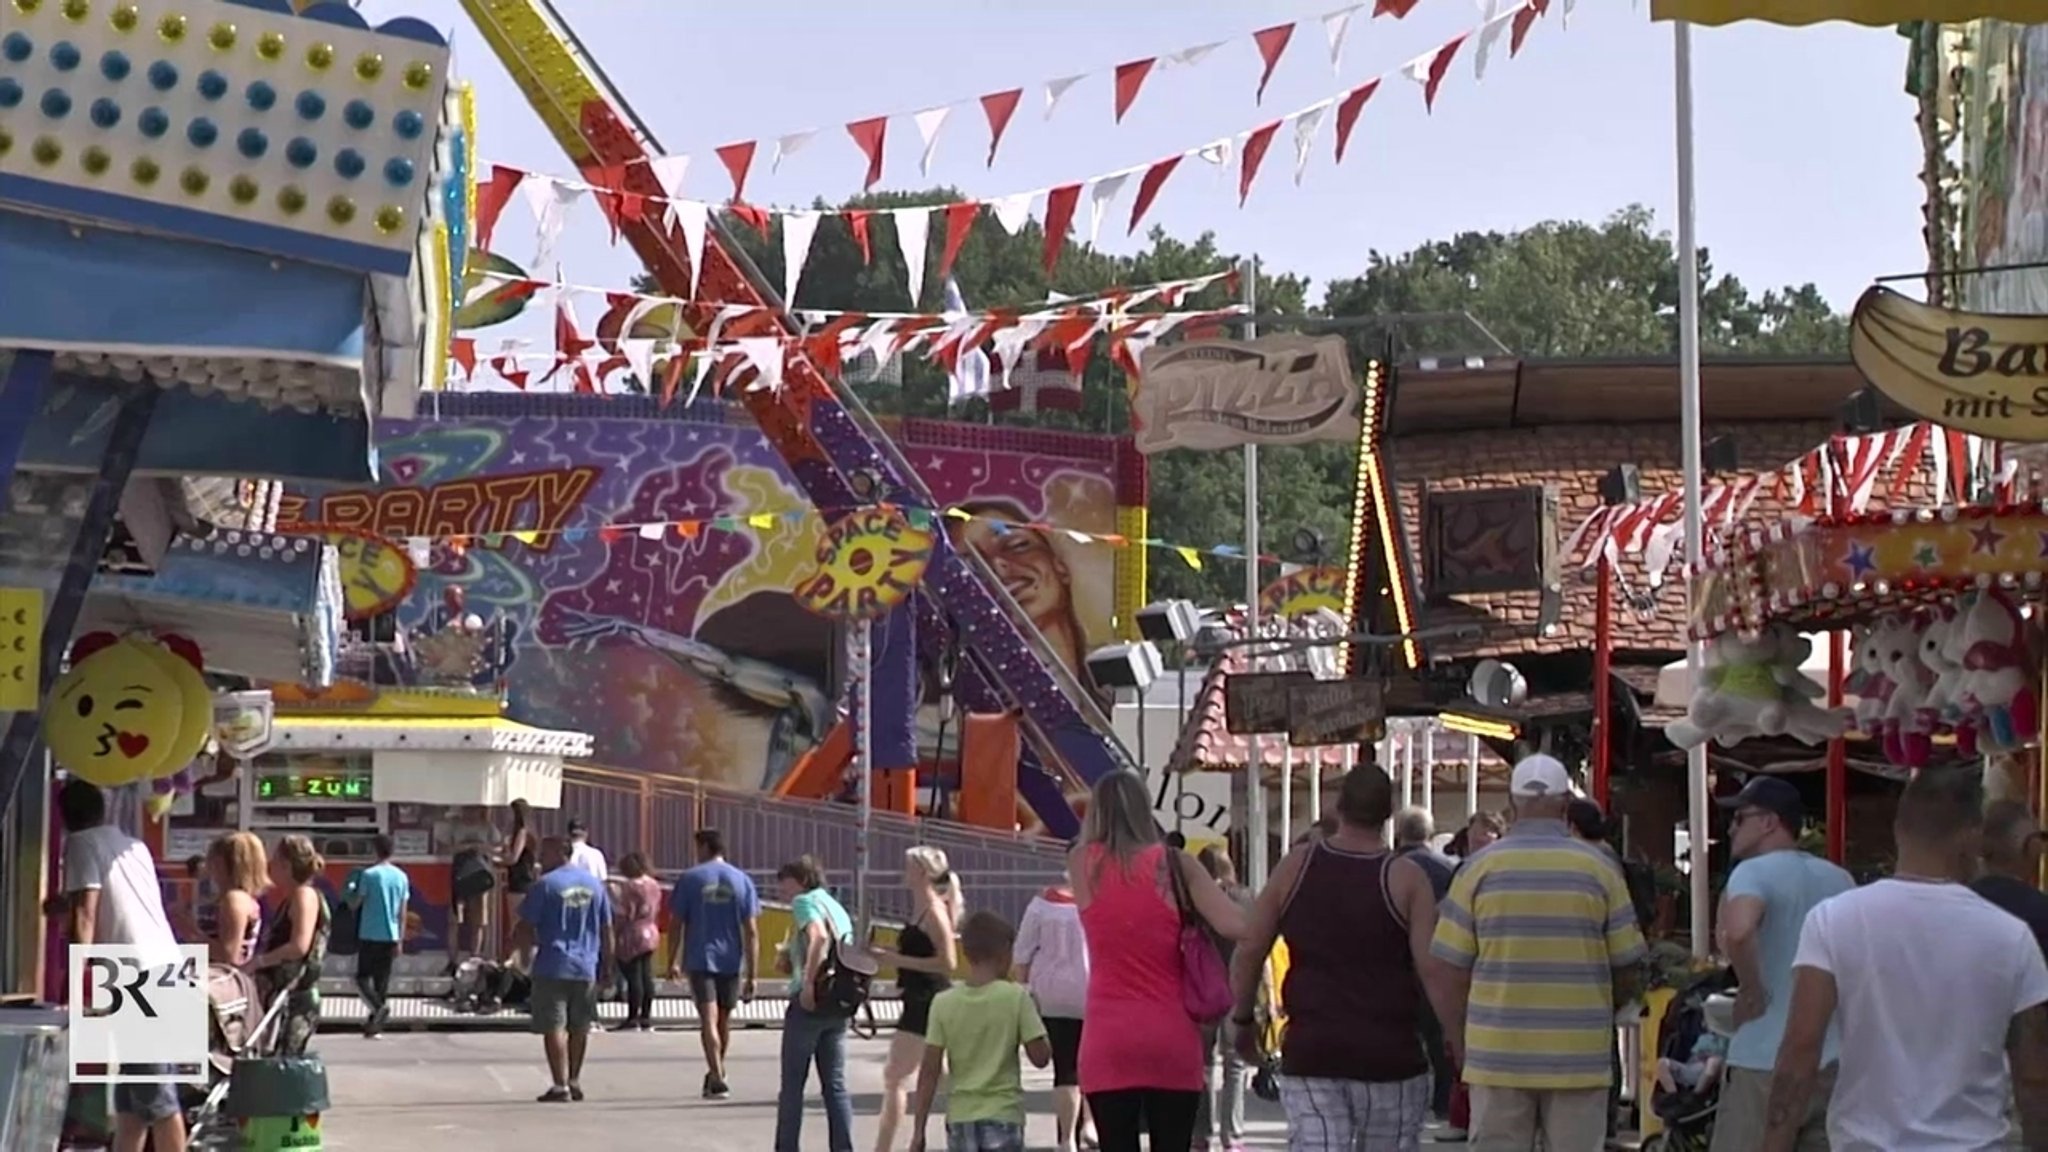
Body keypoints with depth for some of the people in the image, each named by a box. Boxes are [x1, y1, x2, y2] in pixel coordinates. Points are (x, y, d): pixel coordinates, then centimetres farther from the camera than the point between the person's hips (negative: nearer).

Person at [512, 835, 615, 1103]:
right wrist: (606, 965, 16)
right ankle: (574, 1081, 25)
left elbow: (524, 928, -8)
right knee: (579, 1027, 17)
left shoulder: (545, 885, -8)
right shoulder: (594, 883, 8)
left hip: (552, 967, -5)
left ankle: (560, 1085, -9)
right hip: (586, 967, 5)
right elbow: (607, 930, 10)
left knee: (554, 1027, -3)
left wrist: (533, 942, 13)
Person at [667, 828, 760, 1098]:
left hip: (700, 960, -3)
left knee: (709, 1020, -8)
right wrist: (751, 974, 2)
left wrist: (673, 961, 10)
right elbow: (751, 930, 0)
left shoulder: (689, 879, -1)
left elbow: (676, 923, -1)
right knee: (724, 1020, 18)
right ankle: (716, 1073, 34)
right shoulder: (742, 881, 4)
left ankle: (717, 1079, -20)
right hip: (732, 961, 3)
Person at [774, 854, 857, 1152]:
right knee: (835, 1084, 7)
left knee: (792, 1084, 1)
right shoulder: (836, 907, 21)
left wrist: (808, 983, -25)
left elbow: (818, 936, -24)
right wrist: (790, 958, 14)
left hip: (811, 1001, -7)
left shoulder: (805, 902, -4)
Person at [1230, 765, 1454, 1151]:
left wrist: (1244, 1018, 19)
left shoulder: (1296, 867, 3)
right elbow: (1432, 969, -11)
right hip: (1390, 1058, -1)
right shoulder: (1406, 878, -5)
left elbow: (1249, 952, 6)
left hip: (1309, 1057, 1)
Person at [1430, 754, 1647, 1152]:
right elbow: (1625, 971, 3)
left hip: (1498, 1055, 0)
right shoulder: (1599, 869, -1)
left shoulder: (1479, 868, -1)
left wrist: (1459, 1045, 10)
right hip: (1580, 1057, 0)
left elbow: (1453, 972, 0)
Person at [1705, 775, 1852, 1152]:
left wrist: (1753, 992, -16)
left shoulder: (1754, 872, -9)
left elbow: (1738, 931, -29)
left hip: (1765, 1062, -7)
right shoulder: (1840, 881, 14)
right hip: (1832, 1061, 7)